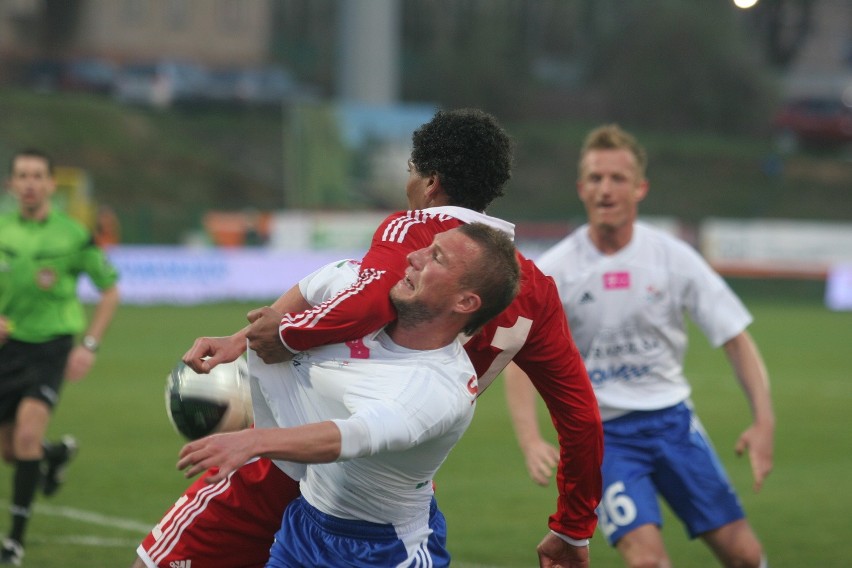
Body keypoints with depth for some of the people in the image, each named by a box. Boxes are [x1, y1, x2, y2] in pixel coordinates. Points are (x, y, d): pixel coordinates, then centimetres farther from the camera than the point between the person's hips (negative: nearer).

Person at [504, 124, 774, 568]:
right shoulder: (551, 272, -8)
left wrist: (763, 422, -13)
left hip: (671, 418, 3)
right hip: (601, 431, -2)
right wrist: (531, 441, -24)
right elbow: (519, 362, -7)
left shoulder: (673, 257, -4)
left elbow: (736, 339, -1)